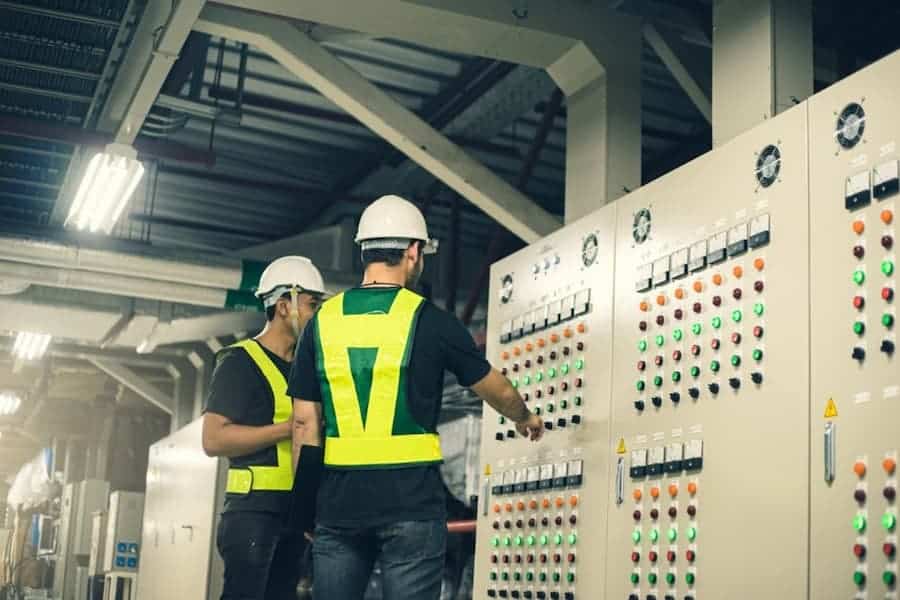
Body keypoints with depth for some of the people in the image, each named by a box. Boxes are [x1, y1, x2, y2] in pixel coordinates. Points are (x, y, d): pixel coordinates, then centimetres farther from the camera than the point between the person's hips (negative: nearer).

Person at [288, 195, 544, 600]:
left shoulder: (323, 321, 5)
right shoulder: (430, 321, -2)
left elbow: (305, 421, 4)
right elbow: (497, 391, 12)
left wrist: (304, 502, 11)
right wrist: (525, 419, 34)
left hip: (339, 504, 3)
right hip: (410, 504, -3)